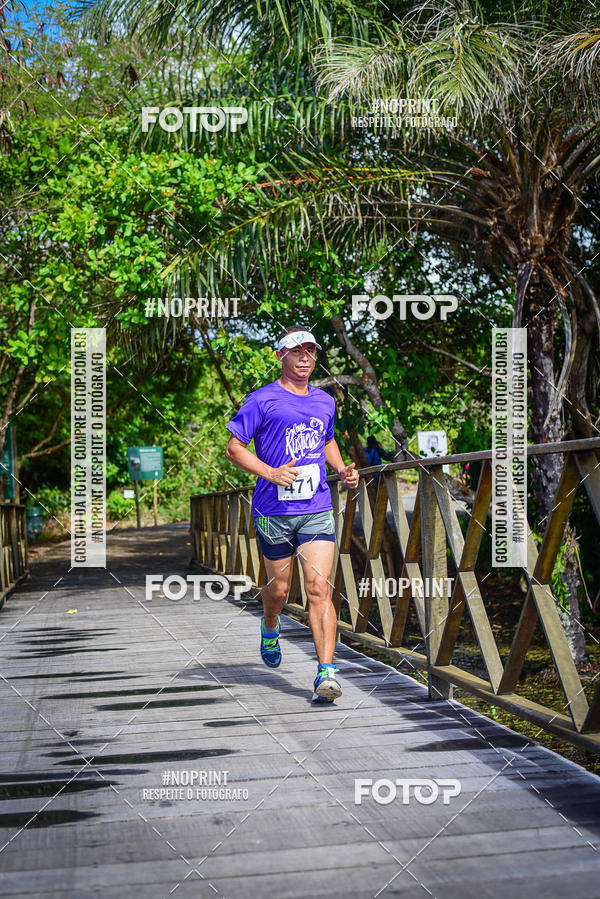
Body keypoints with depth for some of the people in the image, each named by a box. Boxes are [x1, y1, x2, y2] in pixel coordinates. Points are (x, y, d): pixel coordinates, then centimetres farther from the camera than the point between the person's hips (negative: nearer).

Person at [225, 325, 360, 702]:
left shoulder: (325, 402, 13)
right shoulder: (262, 400, -3)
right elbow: (234, 448, -3)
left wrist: (342, 469, 11)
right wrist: (271, 473, -17)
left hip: (317, 510, 2)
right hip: (273, 511, -2)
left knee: (319, 588, -11)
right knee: (279, 588, 12)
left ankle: (326, 672, -12)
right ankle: (270, 627, 47)